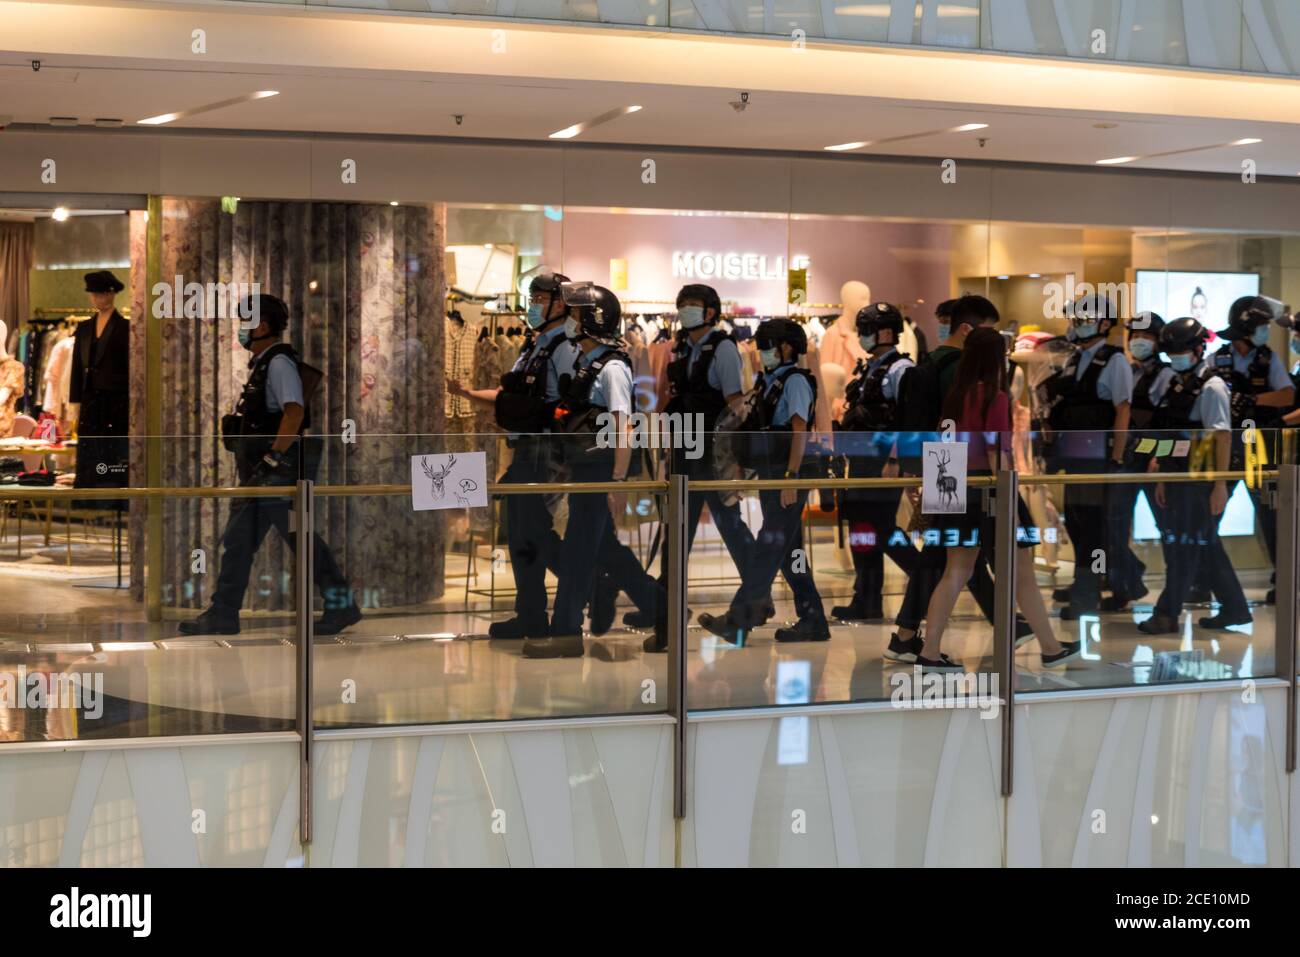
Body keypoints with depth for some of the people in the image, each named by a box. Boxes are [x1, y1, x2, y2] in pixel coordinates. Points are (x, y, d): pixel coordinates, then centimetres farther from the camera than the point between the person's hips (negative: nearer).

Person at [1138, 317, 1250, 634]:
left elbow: (1223, 438, -16)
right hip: (1179, 477, 9)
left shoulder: (1211, 387, -11)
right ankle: (1235, 609, 21)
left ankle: (1167, 614, 1)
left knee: (1185, 545, -4)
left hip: (1199, 481, -9)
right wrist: (1162, 479, 19)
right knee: (1207, 545, 13)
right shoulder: (1175, 385, 14)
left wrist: (1220, 485, -19)